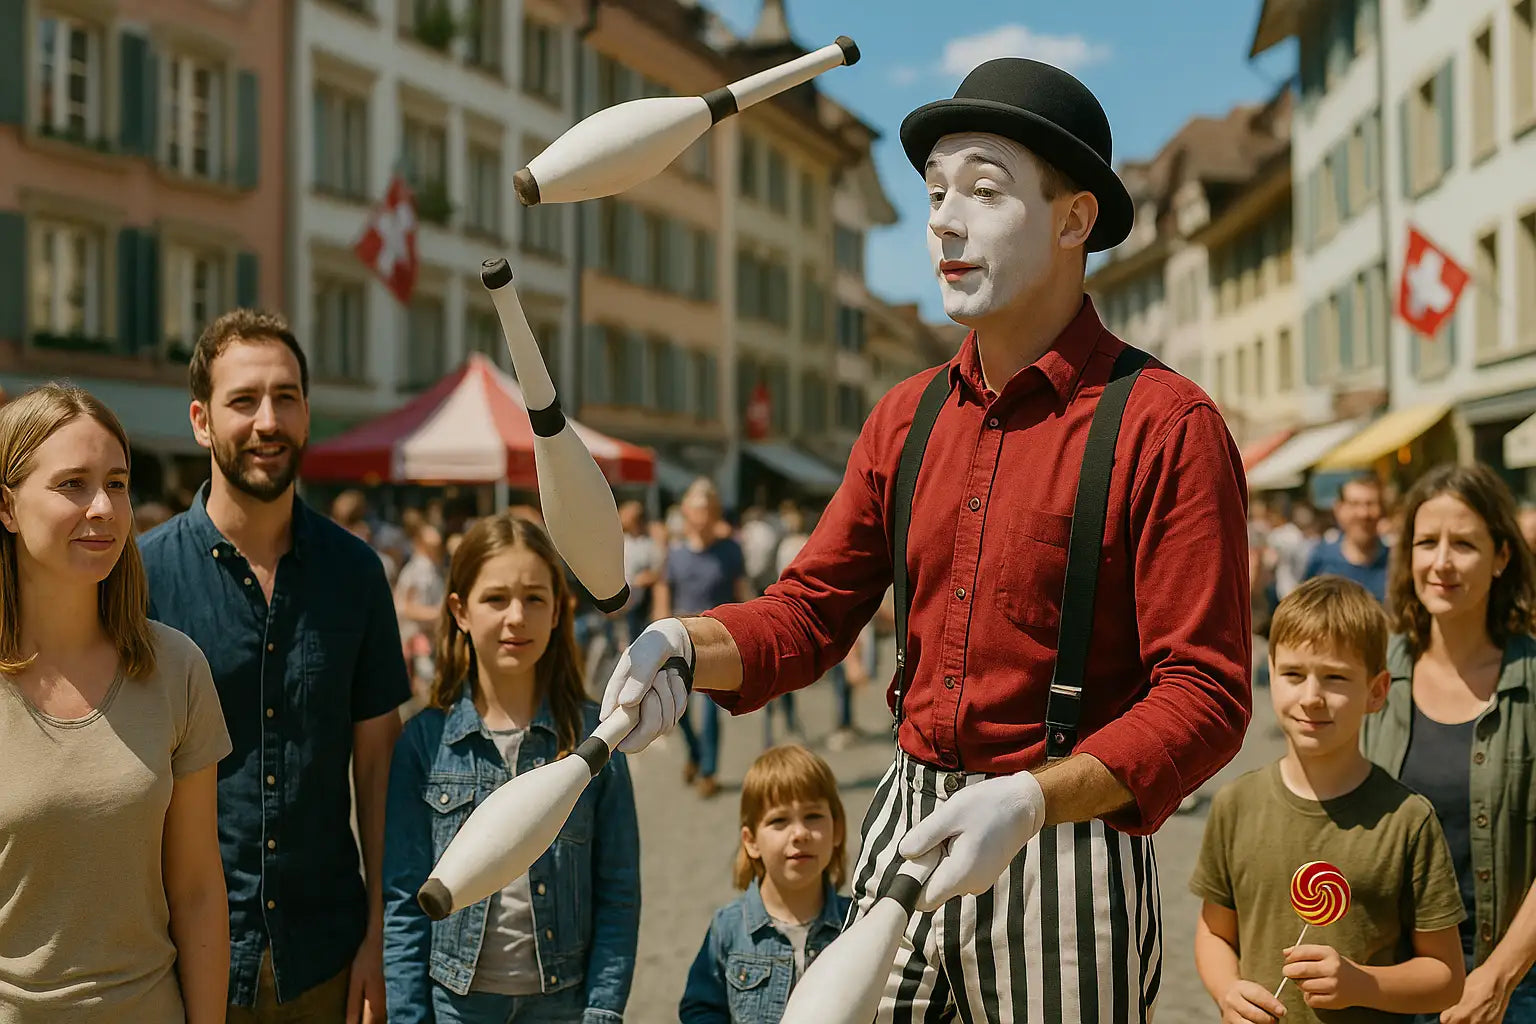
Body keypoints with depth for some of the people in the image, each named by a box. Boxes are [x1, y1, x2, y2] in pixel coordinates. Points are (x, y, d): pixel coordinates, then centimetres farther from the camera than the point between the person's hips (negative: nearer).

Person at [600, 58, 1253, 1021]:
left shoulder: (1167, 425, -12)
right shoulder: (906, 418, 8)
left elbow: (1206, 696, -17)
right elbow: (812, 610, 7)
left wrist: (1032, 801, -29)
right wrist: (685, 647, -13)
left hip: (1067, 857, -5)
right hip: (905, 831, 5)